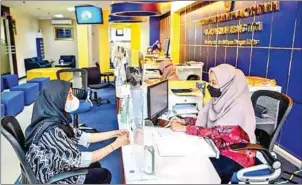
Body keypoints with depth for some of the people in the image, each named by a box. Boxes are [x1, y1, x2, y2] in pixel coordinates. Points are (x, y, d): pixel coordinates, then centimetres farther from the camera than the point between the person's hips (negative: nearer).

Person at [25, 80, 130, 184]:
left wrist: (114, 133, -3)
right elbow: (79, 160, -28)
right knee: (104, 175, 4)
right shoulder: (51, 130, -34)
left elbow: (81, 137, -1)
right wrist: (116, 144, -22)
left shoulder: (56, 118, -7)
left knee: (95, 165, 18)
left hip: (55, 169, 7)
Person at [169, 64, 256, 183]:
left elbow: (217, 132, -29)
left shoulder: (239, 105, -25)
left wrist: (184, 128, -27)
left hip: (236, 155, -7)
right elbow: (204, 120, 6)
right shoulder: (222, 98, -2)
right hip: (219, 147, 7)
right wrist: (184, 121, -10)